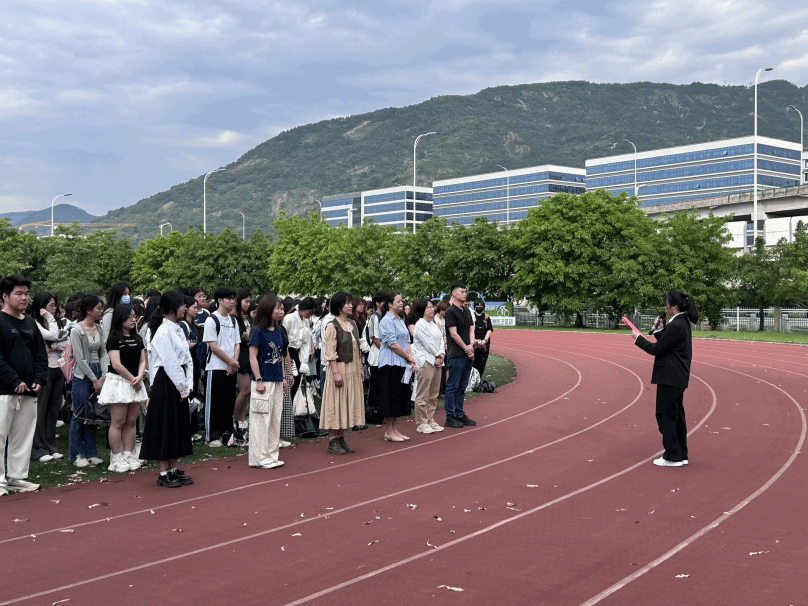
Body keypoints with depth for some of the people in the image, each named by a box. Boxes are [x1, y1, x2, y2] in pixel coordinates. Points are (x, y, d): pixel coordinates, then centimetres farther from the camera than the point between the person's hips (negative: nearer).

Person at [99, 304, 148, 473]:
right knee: (118, 422, -4)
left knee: (131, 422, 7)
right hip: (118, 382, -6)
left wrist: (139, 377, -7)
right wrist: (132, 379, -9)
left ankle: (128, 455, 13)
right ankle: (116, 458, 1)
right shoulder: (114, 339, -7)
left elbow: (142, 361, 11)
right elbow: (116, 364, -14)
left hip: (135, 383, 6)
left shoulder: (137, 339, 14)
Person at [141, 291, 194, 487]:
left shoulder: (178, 330, 13)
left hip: (179, 384, 9)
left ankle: (174, 469, 21)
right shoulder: (163, 331, -15)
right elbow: (170, 363, -18)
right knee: (165, 425, -2)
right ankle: (163, 473, 5)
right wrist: (182, 388, -13)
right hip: (166, 383, -9)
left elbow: (187, 359, 12)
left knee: (179, 425, 12)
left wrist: (187, 386, 3)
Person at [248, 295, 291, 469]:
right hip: (263, 381, -7)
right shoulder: (258, 331, -10)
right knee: (261, 419, -3)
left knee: (276, 419, 11)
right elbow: (252, 358, -12)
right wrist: (258, 380, -16)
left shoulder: (279, 331, 11)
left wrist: (283, 376, 14)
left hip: (277, 381, 8)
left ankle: (272, 455, 19)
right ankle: (260, 457, 4)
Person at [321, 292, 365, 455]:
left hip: (353, 370, 7)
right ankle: (333, 441, 3)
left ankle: (341, 438, 17)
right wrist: (336, 372, -20)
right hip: (339, 368, -7)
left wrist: (360, 368, 13)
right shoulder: (332, 326, -10)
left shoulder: (353, 324, 12)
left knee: (348, 404, 9)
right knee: (336, 404, -3)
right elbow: (330, 352, -14)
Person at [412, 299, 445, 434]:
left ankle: (430, 421, 21)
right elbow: (427, 343, -12)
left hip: (436, 362, 9)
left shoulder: (433, 324, 18)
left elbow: (440, 340, 13)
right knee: (423, 395, -5)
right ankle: (422, 424, -1)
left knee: (433, 394, 13)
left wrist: (441, 355, -2)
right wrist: (438, 354, -3)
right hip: (425, 361, -9)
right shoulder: (420, 325, -10)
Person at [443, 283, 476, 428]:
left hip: (467, 355, 8)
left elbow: (471, 330, 13)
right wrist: (466, 348, -8)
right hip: (456, 355, -8)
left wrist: (471, 347, -3)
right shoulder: (451, 312, -9)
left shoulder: (467, 311, 15)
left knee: (462, 387, 13)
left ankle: (459, 415, 20)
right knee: (452, 386, -3)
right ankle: (450, 417, 2)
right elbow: (454, 334, -13)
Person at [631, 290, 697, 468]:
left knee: (666, 416, -1)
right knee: (676, 416, 15)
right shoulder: (683, 323, 12)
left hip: (670, 378, -10)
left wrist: (638, 338, -6)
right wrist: (660, 330, 6)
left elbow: (657, 349, -17)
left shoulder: (676, 325, -19)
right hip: (678, 377, 10)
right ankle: (681, 455, 22)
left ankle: (672, 456, 5)